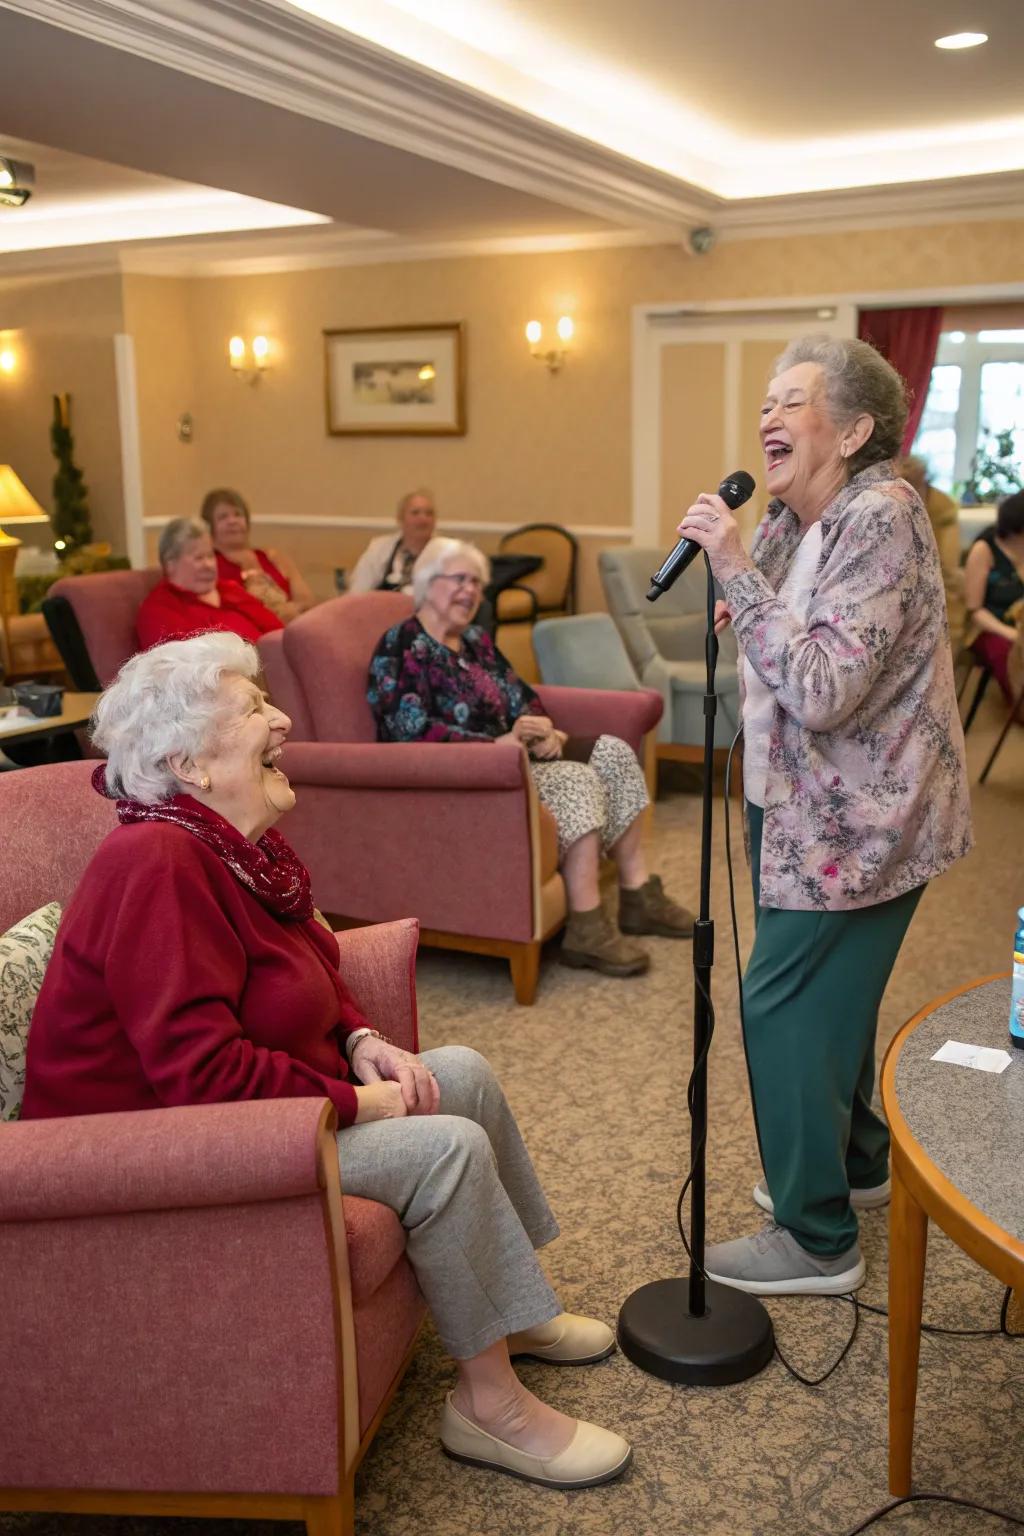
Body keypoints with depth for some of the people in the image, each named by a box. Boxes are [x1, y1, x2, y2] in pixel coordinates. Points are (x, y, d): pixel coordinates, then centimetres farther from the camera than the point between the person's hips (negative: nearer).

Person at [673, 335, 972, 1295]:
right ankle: (856, 1162, 43)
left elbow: (824, 691, -31)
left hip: (856, 822, -9)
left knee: (783, 1008, -5)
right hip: (810, 808, 9)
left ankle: (818, 1241, 11)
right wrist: (746, 618, 5)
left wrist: (736, 572, -29)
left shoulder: (881, 517, -21)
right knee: (828, 993, 21)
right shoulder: (794, 520, 7)